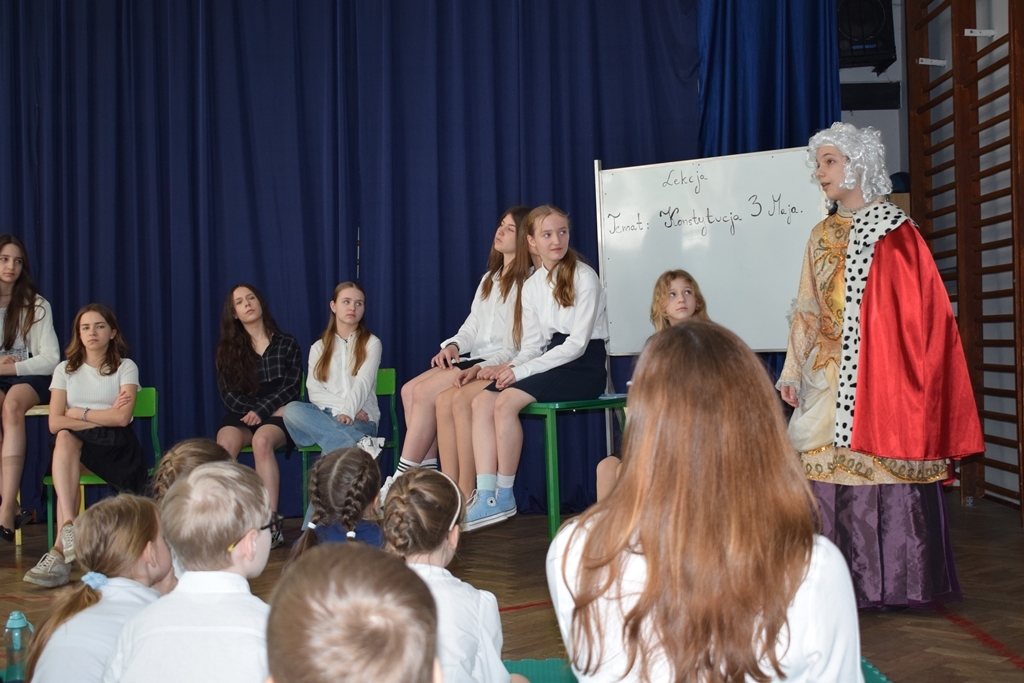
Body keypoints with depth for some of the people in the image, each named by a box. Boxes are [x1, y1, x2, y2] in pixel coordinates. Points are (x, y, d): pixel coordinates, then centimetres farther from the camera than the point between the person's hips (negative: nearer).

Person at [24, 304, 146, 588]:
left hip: (115, 446, -3)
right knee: (63, 438, -34)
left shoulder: (126, 367, 5)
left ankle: (61, 549, -40)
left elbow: (122, 418, -10)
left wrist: (79, 413, -6)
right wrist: (103, 417, -9)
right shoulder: (65, 370, 12)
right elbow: (55, 423, -3)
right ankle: (68, 528, -48)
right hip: (74, 447, 3)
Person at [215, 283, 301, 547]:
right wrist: (271, 408, -8)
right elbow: (229, 395, 4)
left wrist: (261, 411, -14)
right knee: (225, 441, -33)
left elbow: (291, 388, 0)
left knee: (262, 440, -36)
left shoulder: (287, 344, 7)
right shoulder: (227, 349, 11)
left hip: (278, 418, -2)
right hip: (242, 417, 2)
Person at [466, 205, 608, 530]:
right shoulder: (531, 286, 12)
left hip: (584, 366, -7)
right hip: (551, 361, 7)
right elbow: (532, 343, 11)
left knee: (507, 401, -27)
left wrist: (522, 370, -19)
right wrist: (512, 367, -12)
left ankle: (504, 495, -14)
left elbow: (577, 344, -15)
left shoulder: (584, 277, -9)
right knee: (482, 401, -16)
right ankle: (486, 497, -20)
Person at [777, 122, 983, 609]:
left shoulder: (893, 232, -3)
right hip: (829, 378, 5)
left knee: (884, 468, -3)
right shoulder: (822, 237, 14)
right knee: (832, 470, 3)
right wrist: (792, 373, 7)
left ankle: (895, 582, 9)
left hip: (880, 375, -5)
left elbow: (918, 312, -7)